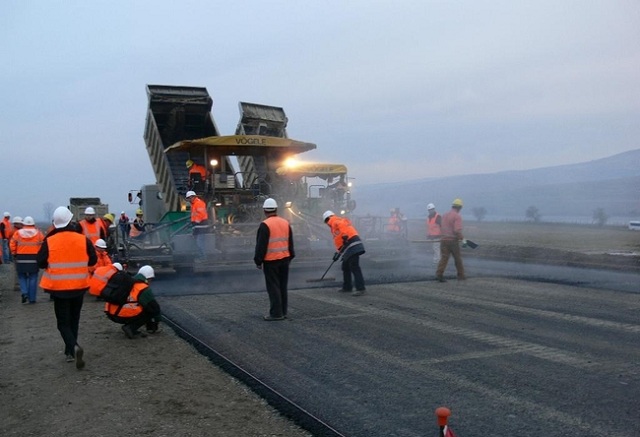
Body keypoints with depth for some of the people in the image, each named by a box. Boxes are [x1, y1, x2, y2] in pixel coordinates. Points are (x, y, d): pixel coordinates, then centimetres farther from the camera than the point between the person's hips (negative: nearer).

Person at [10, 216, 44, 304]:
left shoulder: (18, 233, -1)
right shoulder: (38, 233, -1)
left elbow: (12, 245, -2)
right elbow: (43, 244, -6)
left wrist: (14, 254, 12)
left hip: (21, 259, 0)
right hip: (34, 259, 0)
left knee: (22, 277, 15)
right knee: (33, 278, 6)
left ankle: (24, 293, -5)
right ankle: (32, 298, 8)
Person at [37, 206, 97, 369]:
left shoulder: (49, 241, -12)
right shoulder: (83, 240, -8)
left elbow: (40, 263, -6)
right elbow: (93, 260, -1)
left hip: (58, 288, -2)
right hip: (79, 286, 2)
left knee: (63, 322, 6)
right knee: (74, 319, 18)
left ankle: (73, 347, -17)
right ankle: (70, 352, 24)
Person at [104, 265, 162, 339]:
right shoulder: (144, 289, -4)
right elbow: (154, 306, 2)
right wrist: (157, 321, 18)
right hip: (124, 316, -8)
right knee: (149, 311, 8)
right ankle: (131, 328, -4)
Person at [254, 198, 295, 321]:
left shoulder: (265, 225, -13)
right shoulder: (285, 223, 8)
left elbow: (261, 245, -13)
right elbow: (290, 243, 15)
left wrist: (258, 261, -5)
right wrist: (290, 257, 23)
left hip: (271, 261, -6)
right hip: (284, 260, 7)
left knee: (273, 288, -1)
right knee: (283, 287, 13)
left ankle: (276, 313, 0)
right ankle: (283, 312, 20)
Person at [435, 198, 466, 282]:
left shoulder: (445, 215, 12)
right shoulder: (457, 216, -10)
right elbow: (457, 230, -20)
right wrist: (462, 238, -9)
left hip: (443, 239, 5)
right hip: (453, 240, -5)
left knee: (444, 257, 0)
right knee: (458, 258, 10)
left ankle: (439, 274, -14)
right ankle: (461, 275, 19)